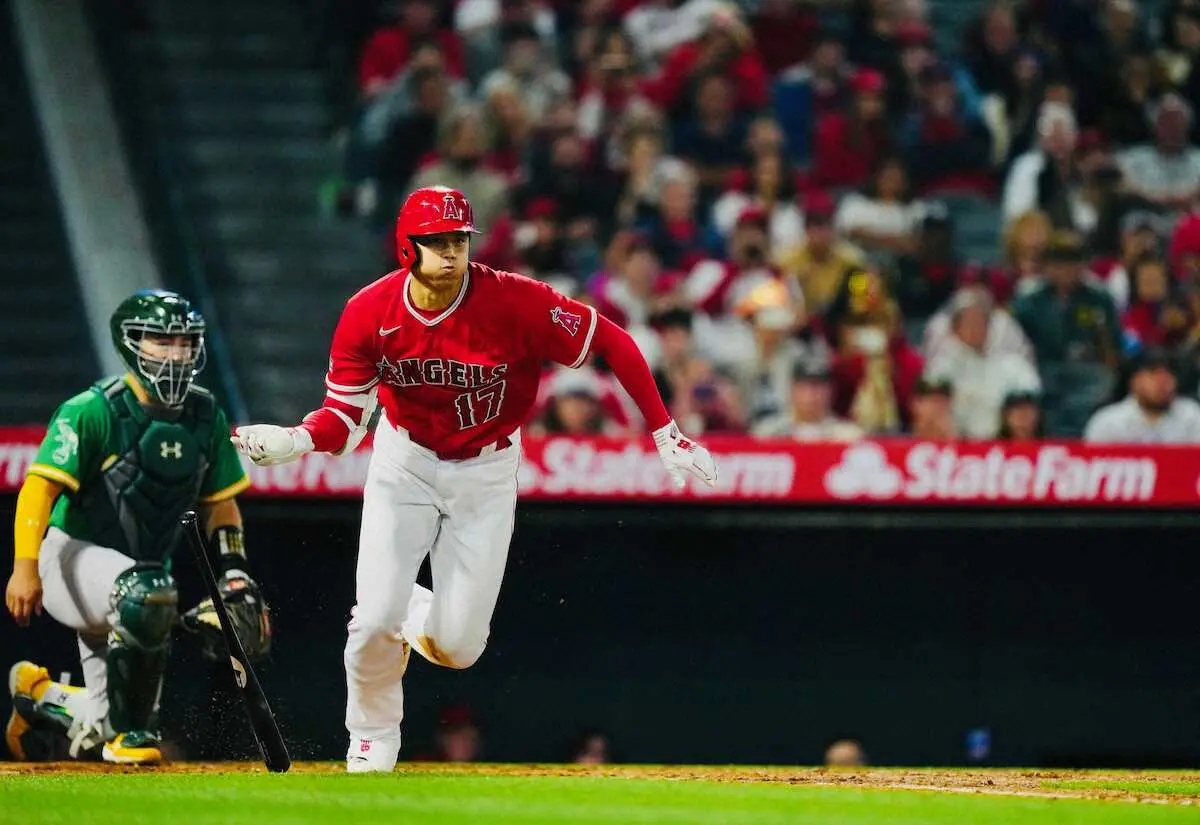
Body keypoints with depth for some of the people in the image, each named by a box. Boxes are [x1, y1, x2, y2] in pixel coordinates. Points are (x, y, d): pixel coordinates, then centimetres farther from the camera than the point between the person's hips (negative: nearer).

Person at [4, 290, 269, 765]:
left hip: (143, 563, 7)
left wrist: (235, 574, -1)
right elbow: (40, 486, -23)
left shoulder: (205, 416, 3)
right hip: (72, 555, -7)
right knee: (146, 595, -40)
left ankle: (41, 697, 38)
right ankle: (130, 733, -24)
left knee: (104, 730, 6)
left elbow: (220, 502, 13)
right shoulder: (94, 411, -16)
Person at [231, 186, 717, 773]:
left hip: (487, 472, -1)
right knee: (374, 622, -11)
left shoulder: (513, 301, -25)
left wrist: (666, 436, -19)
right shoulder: (369, 315, -19)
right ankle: (372, 743, 19)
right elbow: (344, 415, -14)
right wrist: (293, 442, -37)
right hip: (405, 462, 1)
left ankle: (421, 616, 35)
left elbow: (613, 343, -17)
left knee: (458, 646, -5)